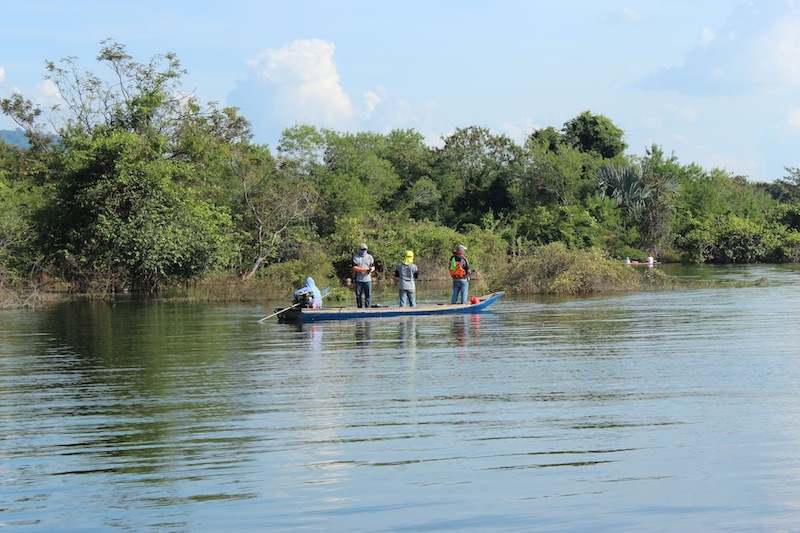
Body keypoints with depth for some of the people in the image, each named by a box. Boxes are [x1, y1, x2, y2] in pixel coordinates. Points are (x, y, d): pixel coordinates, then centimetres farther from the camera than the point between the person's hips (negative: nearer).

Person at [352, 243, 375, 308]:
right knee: (358, 295, 2)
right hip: (358, 280, -1)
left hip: (367, 279, 2)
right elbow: (354, 268, -10)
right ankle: (360, 308, 9)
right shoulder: (355, 257, 1)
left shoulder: (369, 257, 11)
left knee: (368, 295, -3)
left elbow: (373, 267, 10)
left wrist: (371, 270, -16)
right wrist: (365, 270, -19)